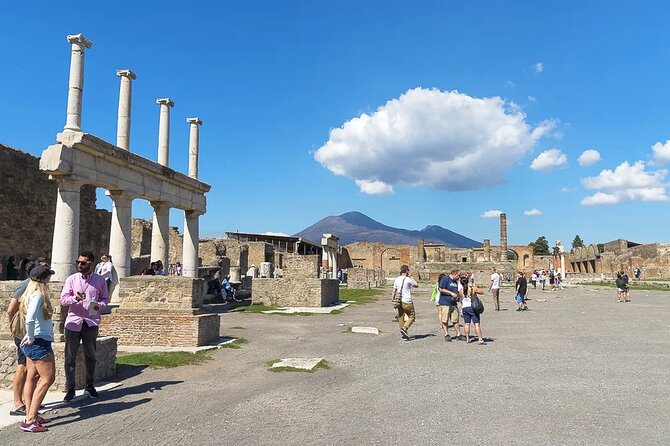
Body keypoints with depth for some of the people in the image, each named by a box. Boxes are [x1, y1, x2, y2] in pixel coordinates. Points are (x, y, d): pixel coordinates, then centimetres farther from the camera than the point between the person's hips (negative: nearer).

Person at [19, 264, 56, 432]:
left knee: (32, 378, 14)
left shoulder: (31, 294, 10)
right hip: (39, 342, -10)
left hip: (33, 343, 10)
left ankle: (30, 415, 23)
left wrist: (30, 337, 9)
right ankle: (30, 420, -4)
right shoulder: (38, 295, -19)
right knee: (48, 378, -5)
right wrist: (31, 338, -16)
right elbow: (30, 319, -29)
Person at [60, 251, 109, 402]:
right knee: (70, 357, 1)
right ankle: (70, 388, 13)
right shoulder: (71, 279, 2)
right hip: (73, 321, 0)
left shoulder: (100, 281, 2)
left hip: (91, 323, 0)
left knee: (90, 356, 12)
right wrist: (75, 298, -24)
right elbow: (63, 299, -3)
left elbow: (105, 299, 9)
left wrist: (99, 305, -13)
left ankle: (90, 385, 28)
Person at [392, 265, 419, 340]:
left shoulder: (396, 279, 6)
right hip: (407, 302, -6)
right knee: (412, 316, 6)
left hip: (399, 301, 6)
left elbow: (394, 291, 9)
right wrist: (411, 277, 9)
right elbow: (416, 285, 5)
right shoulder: (408, 279, -11)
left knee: (400, 317, 10)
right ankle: (404, 328, -11)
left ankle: (404, 335, 14)